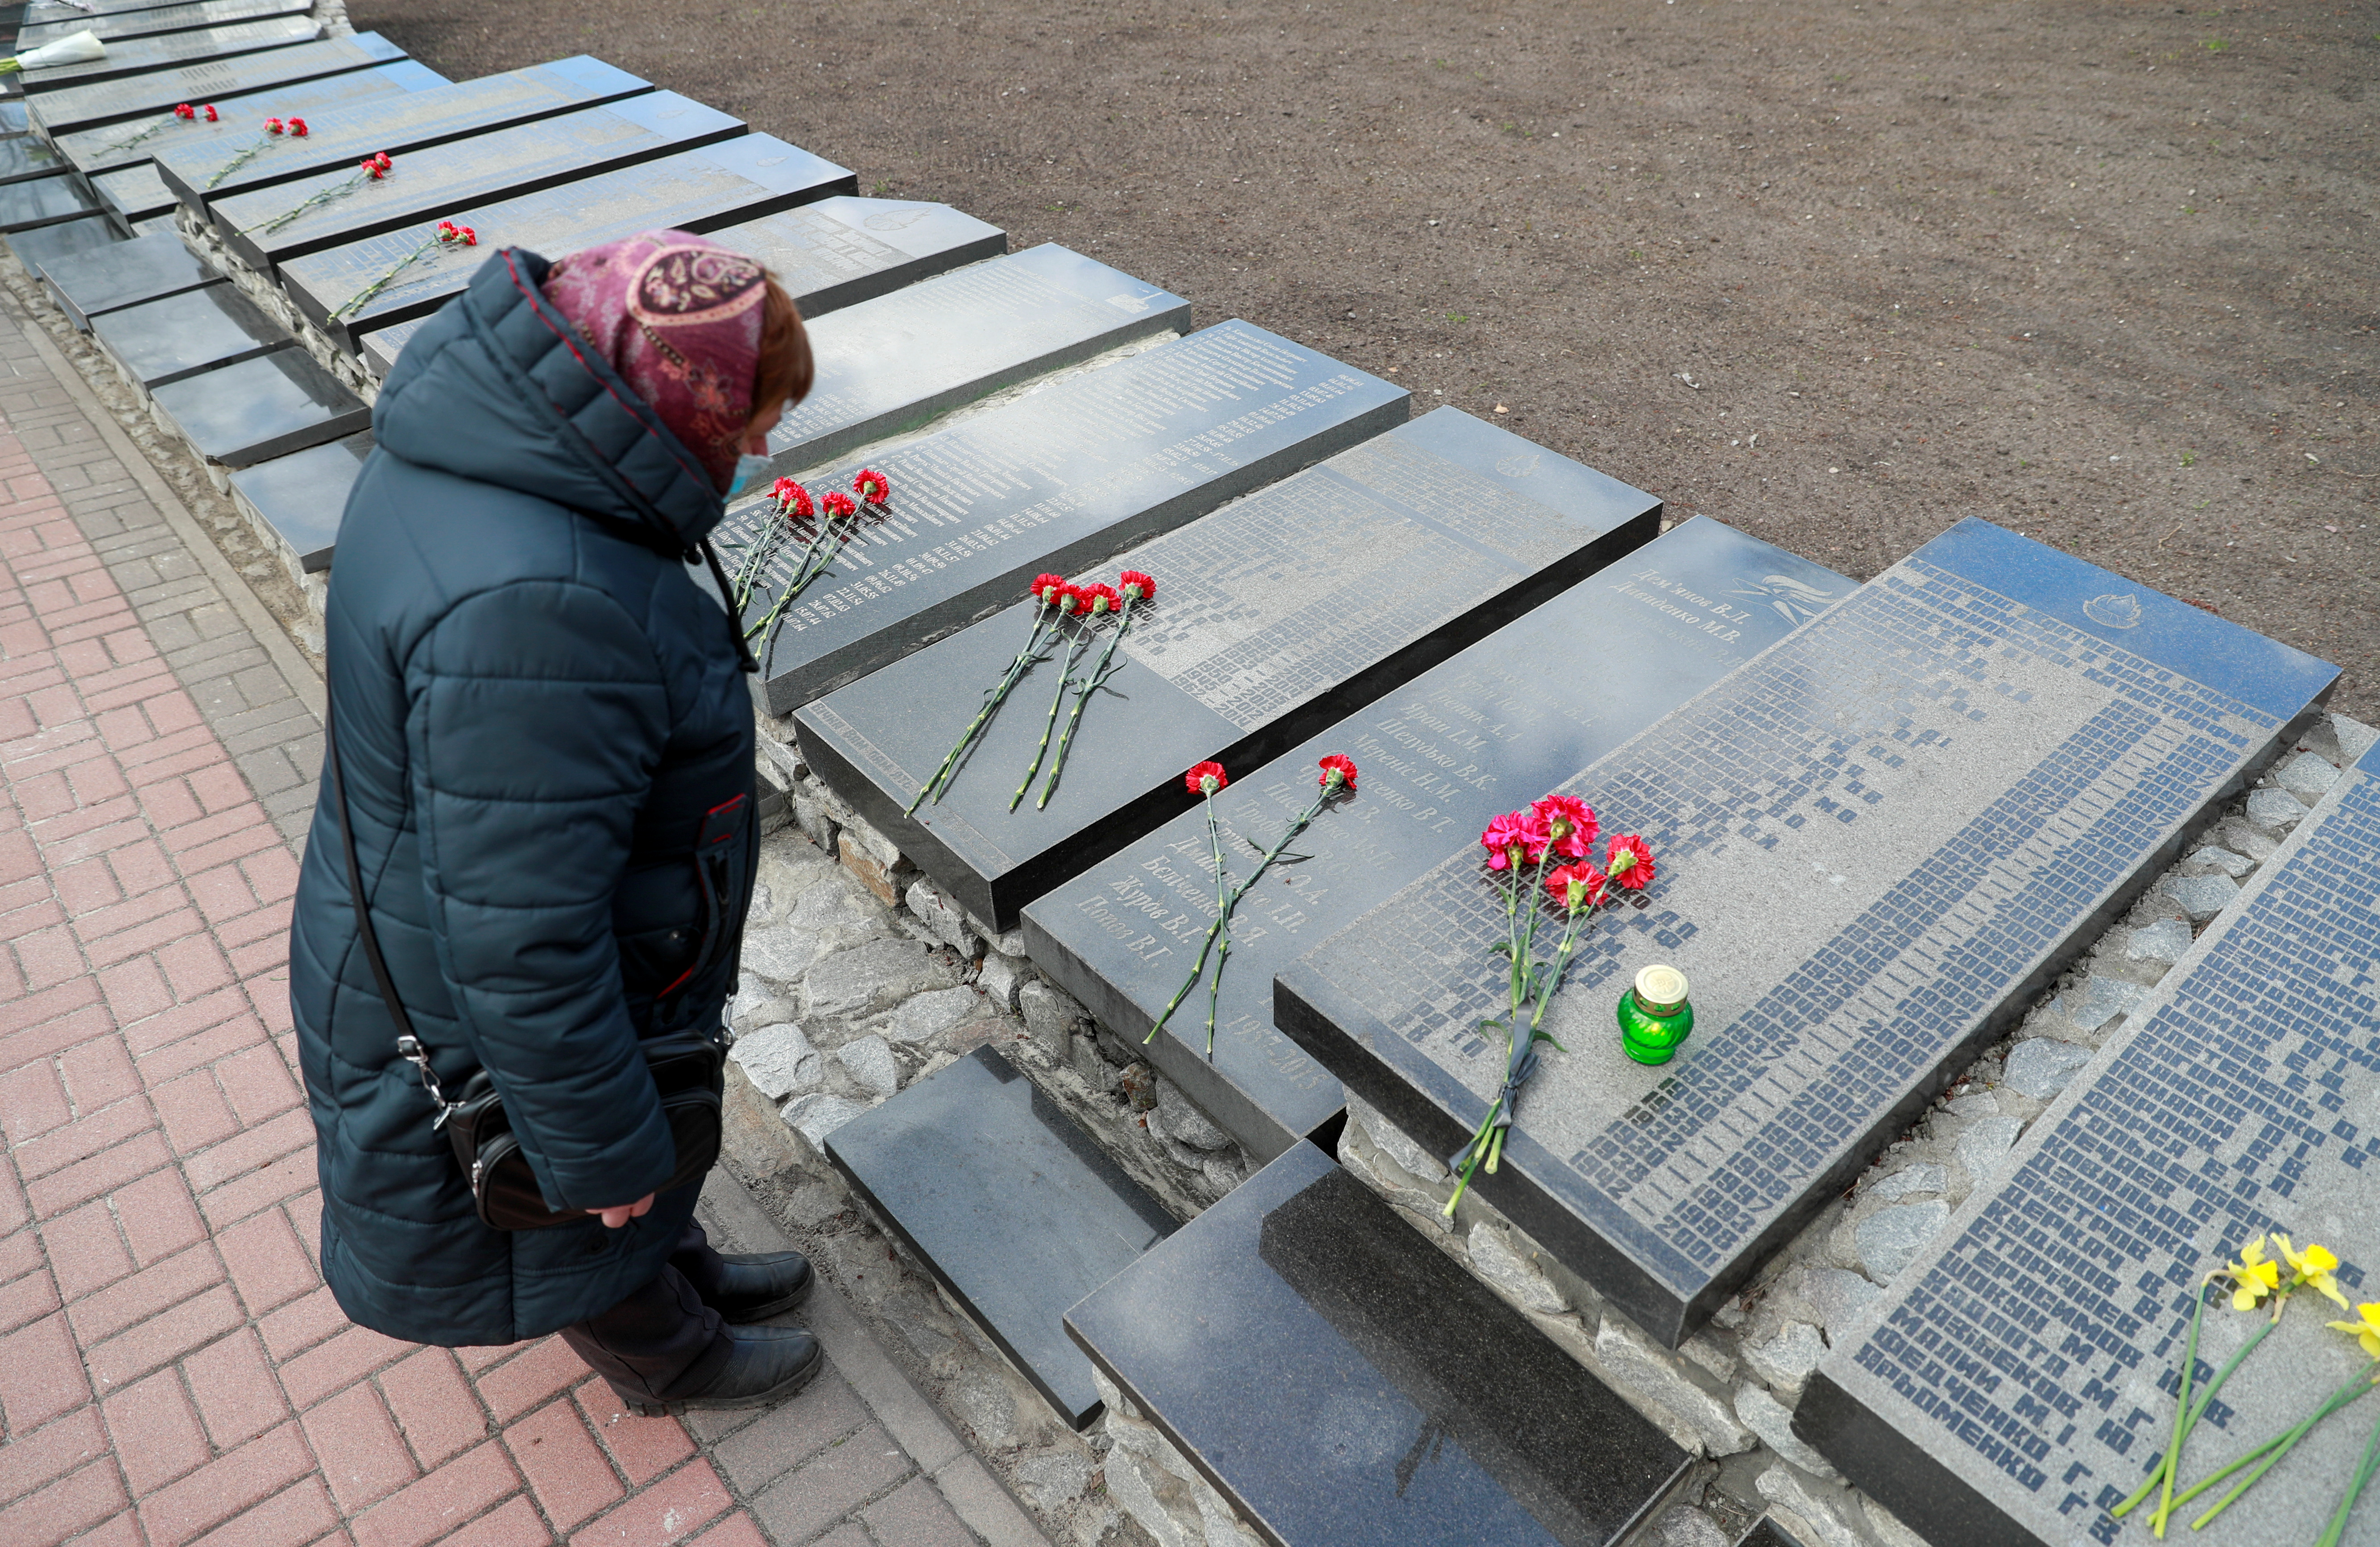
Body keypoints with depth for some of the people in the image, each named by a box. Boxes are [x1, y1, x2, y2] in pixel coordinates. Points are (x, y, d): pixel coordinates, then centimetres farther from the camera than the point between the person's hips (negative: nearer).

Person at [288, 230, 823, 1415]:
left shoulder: (479, 452, -7)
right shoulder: (531, 608, -41)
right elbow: (526, 946, -34)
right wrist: (602, 1147, -20)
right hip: (485, 1035, -8)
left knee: (633, 1182, 33)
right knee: (590, 1223, 23)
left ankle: (682, 1274, 59)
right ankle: (667, 1359, 50)